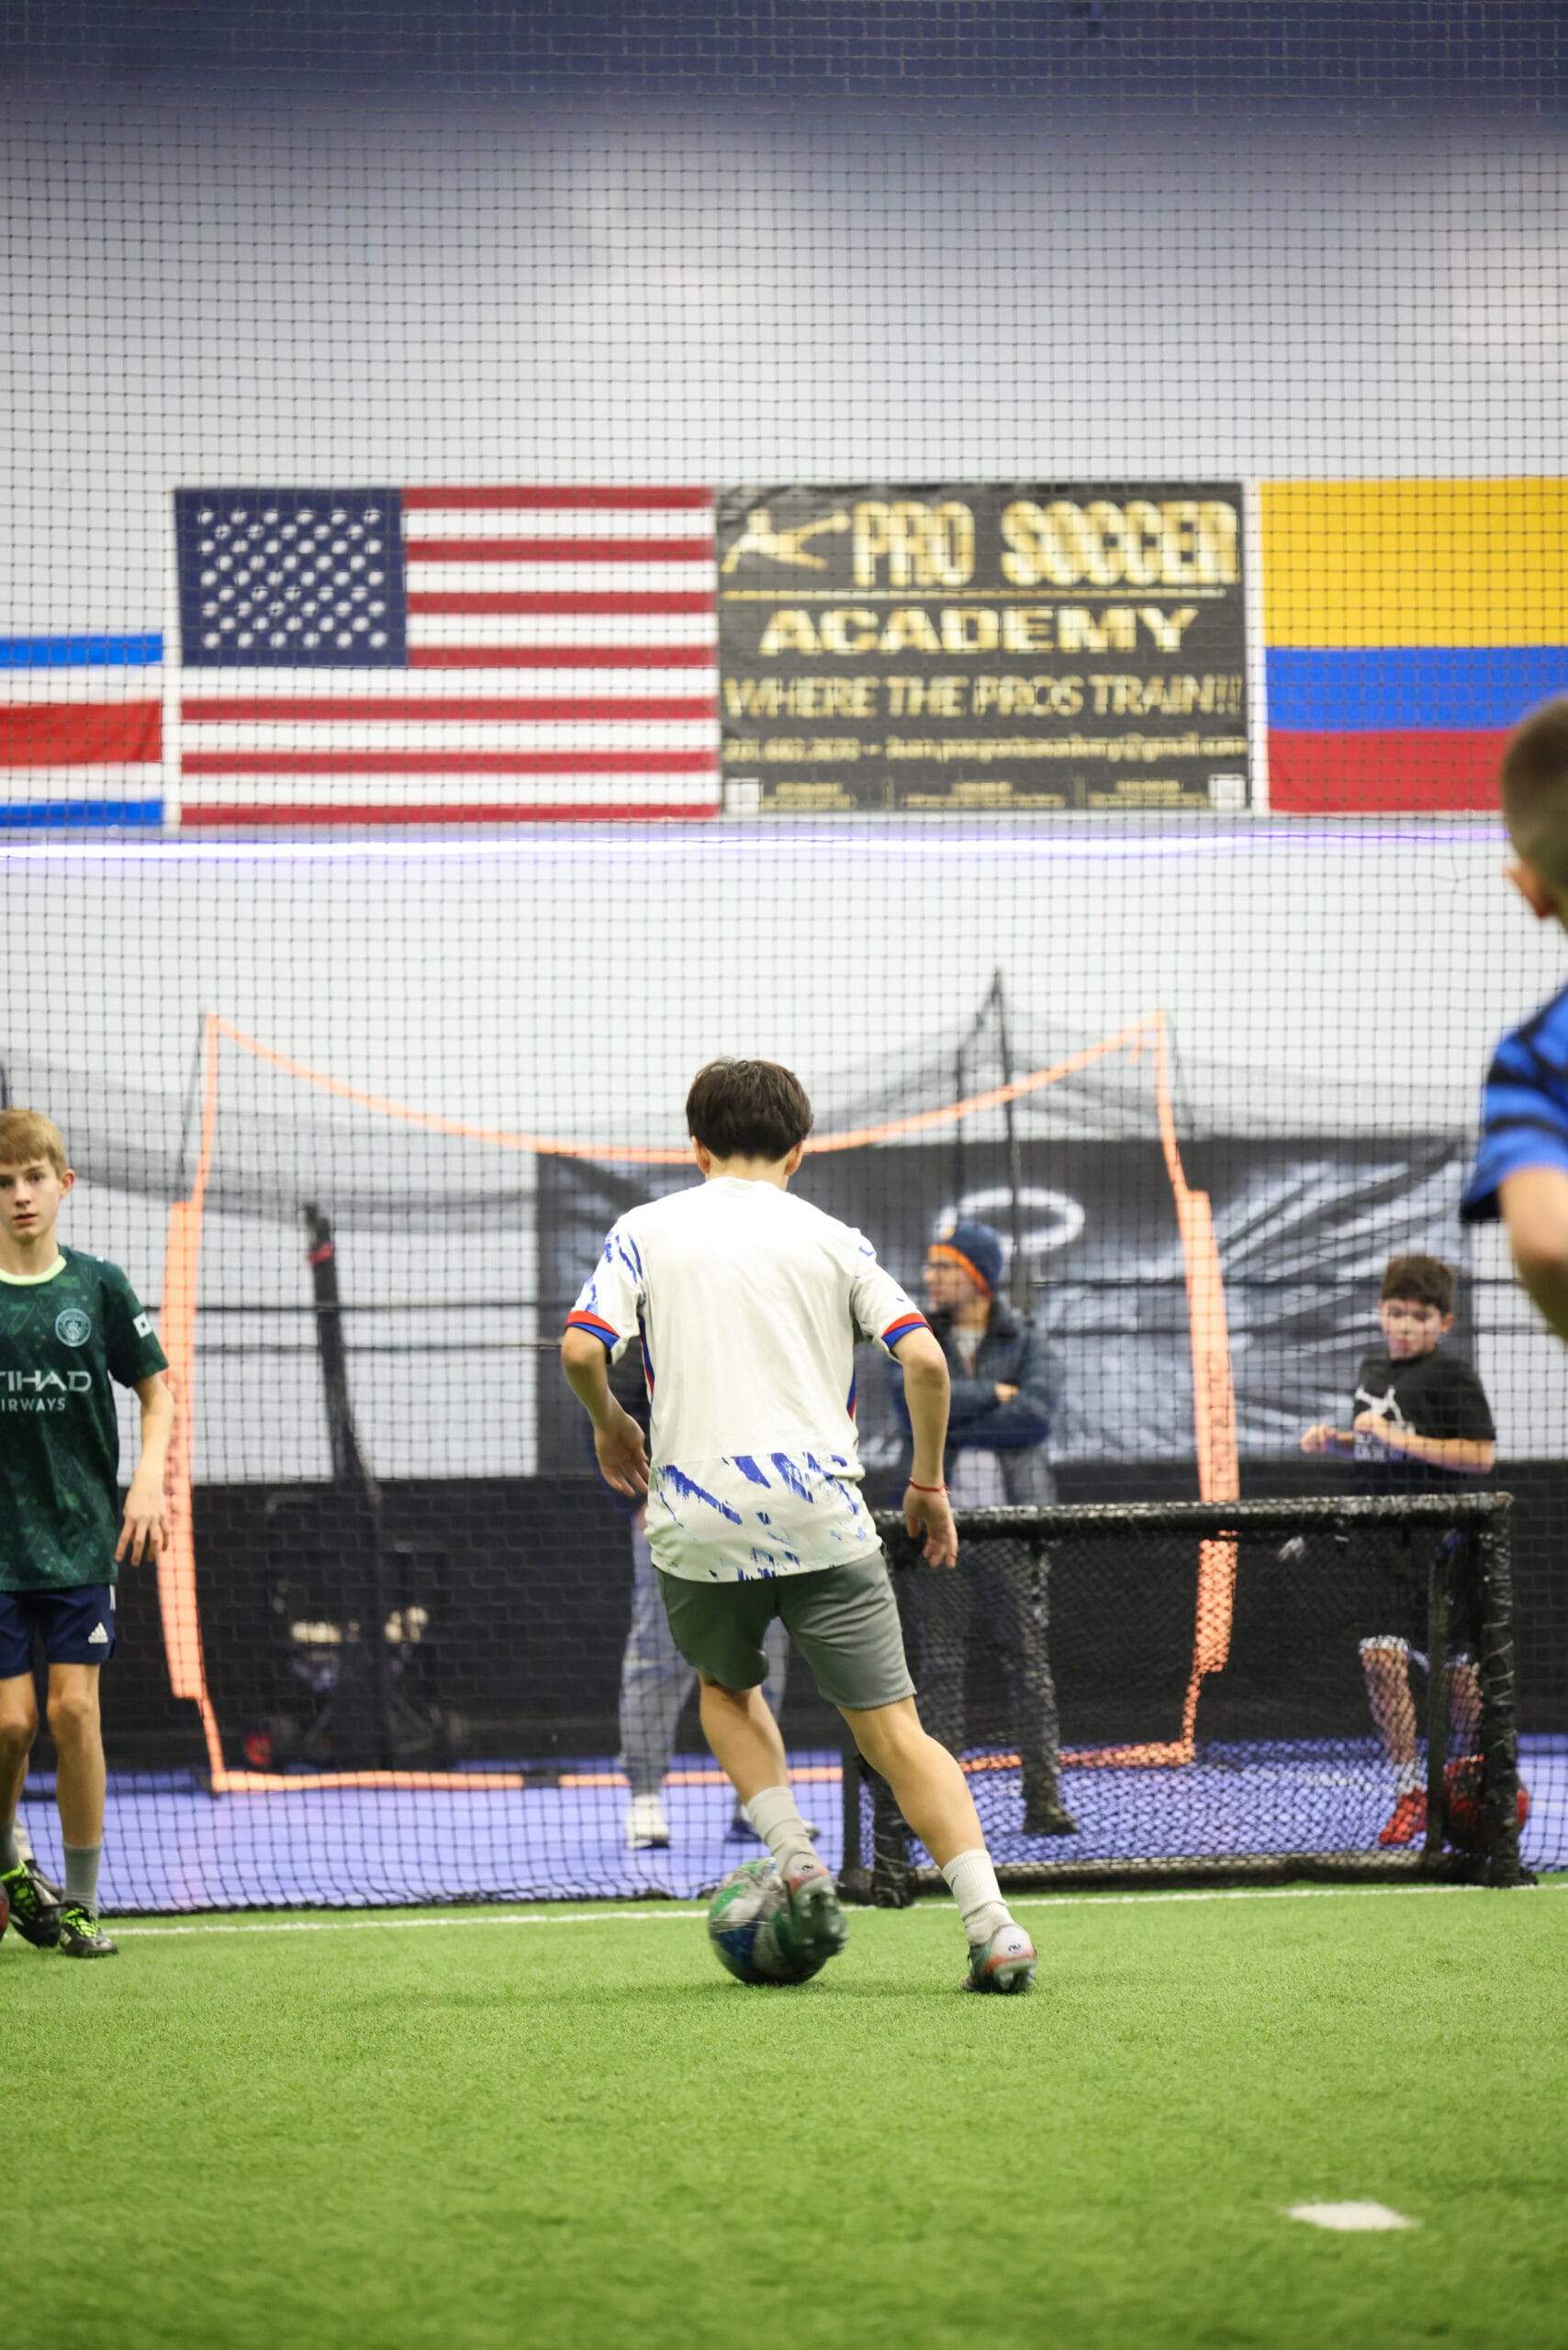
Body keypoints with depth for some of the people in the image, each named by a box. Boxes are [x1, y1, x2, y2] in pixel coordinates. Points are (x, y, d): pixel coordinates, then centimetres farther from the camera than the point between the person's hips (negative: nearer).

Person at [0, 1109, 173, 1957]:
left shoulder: (98, 1285, 2)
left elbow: (157, 1393, 10)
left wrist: (150, 1480, -5)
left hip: (82, 1536, 1)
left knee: (75, 1710, -3)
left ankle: (81, 1902, 7)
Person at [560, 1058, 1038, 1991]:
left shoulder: (647, 1231, 9)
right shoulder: (832, 1240, 10)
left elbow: (581, 1350, -4)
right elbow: (925, 1358, 0)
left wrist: (609, 1424, 16)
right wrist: (928, 1482, 13)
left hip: (697, 1520, 0)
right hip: (822, 1517, 0)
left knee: (726, 1687, 28)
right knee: (894, 1732, 1)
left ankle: (797, 1860, 8)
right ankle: (993, 1924, -12)